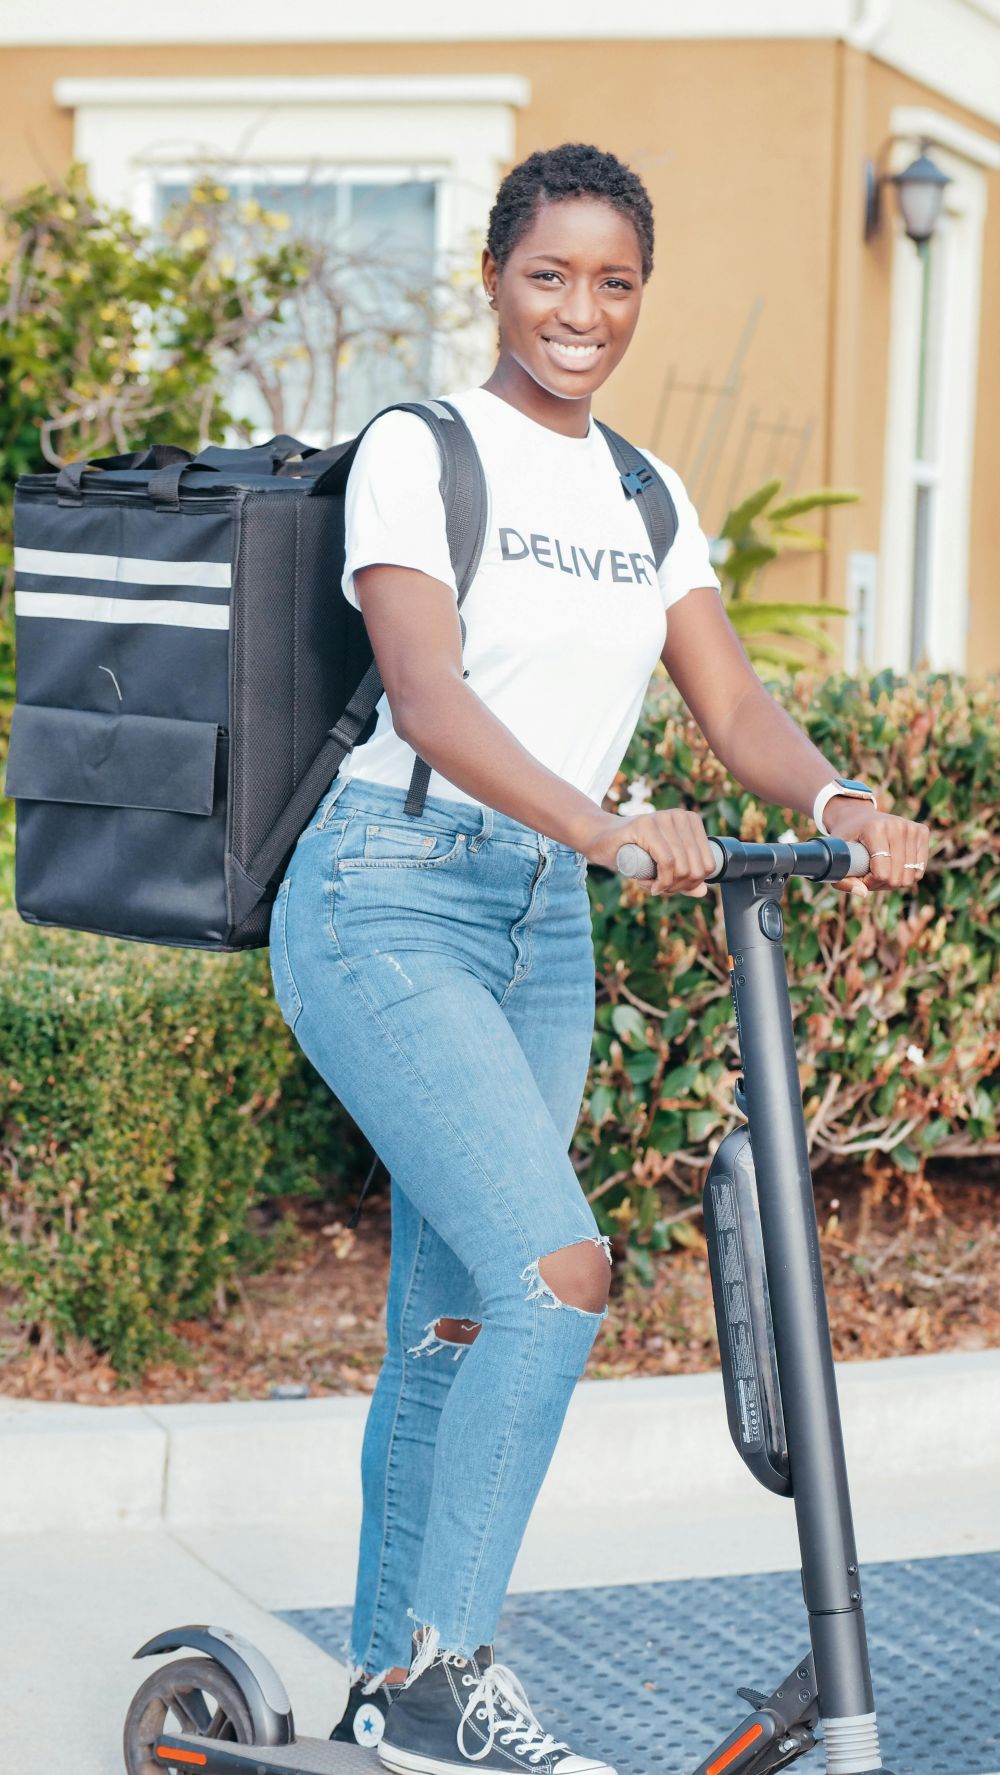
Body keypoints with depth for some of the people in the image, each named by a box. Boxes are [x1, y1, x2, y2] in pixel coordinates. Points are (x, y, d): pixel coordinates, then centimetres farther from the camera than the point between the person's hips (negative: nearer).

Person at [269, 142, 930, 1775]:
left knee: (451, 1328, 9)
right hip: (389, 903, -6)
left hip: (545, 933, 6)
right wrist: (608, 827, -34)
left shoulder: (648, 499, 14)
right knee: (557, 1272, -20)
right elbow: (428, 695, -19)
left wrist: (838, 803, -16)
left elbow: (733, 706, 6)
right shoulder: (418, 451, -6)